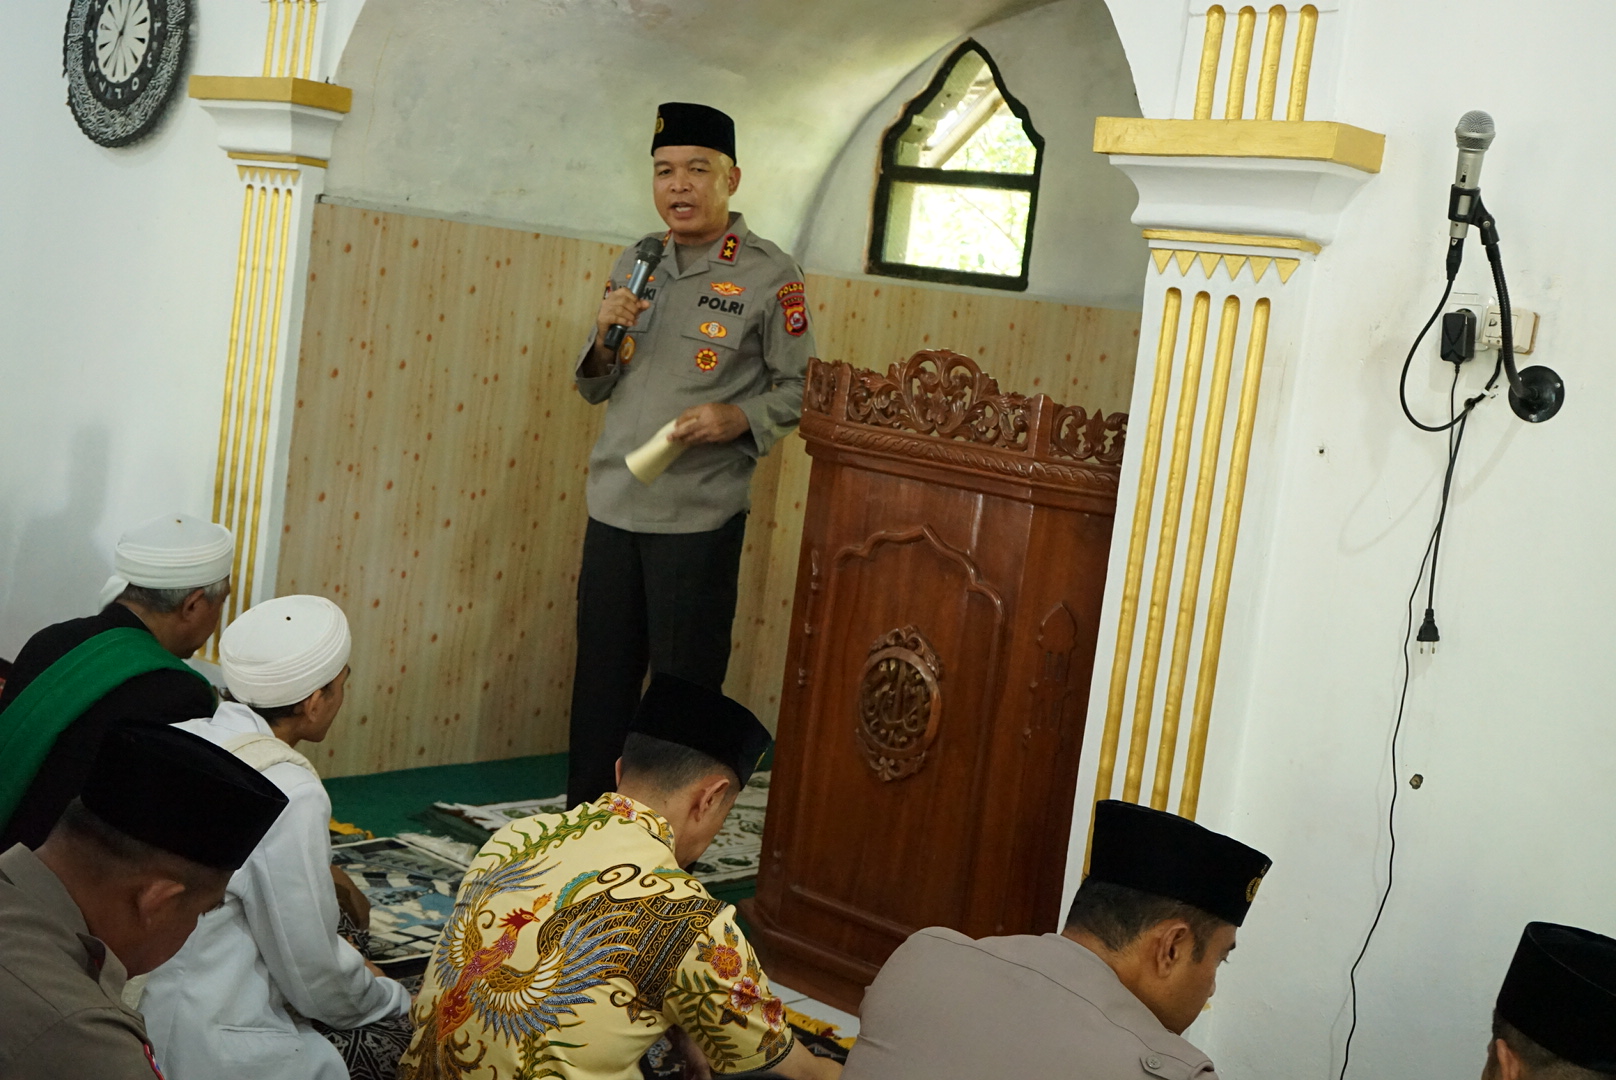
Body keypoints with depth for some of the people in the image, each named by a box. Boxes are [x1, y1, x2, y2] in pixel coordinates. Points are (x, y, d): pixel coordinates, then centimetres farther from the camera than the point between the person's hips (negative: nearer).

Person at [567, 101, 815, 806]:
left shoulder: (770, 276, -6)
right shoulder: (635, 266, 11)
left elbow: (801, 389, -3)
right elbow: (594, 389, 16)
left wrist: (741, 417, -21)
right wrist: (605, 337, -4)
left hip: (699, 516, -5)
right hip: (614, 507, 5)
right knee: (601, 681, 12)